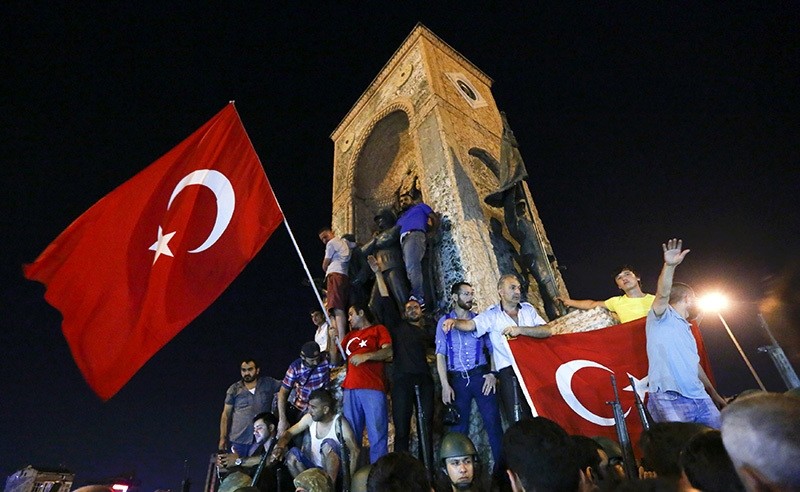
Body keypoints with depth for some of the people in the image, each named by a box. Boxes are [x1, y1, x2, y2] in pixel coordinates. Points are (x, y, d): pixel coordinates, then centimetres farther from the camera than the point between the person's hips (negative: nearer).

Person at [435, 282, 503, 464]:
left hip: (481, 376, 0)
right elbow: (440, 354, -1)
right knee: (458, 428, 8)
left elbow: (492, 348, 7)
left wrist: (493, 373, -8)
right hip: (457, 379, 0)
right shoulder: (444, 322, 4)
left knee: (493, 423, -1)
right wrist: (445, 385, -8)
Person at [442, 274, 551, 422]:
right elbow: (470, 324, -14)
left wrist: (520, 329, -16)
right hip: (510, 372, -3)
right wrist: (454, 321, -36)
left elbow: (547, 331, -2)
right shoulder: (492, 314, 1)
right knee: (519, 421, -4)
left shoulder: (528, 309, 10)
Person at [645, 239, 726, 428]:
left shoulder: (686, 329, 25)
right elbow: (663, 295, -22)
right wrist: (669, 266, -38)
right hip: (669, 400, -8)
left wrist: (715, 394, 33)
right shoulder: (662, 318, -1)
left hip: (699, 398, 8)